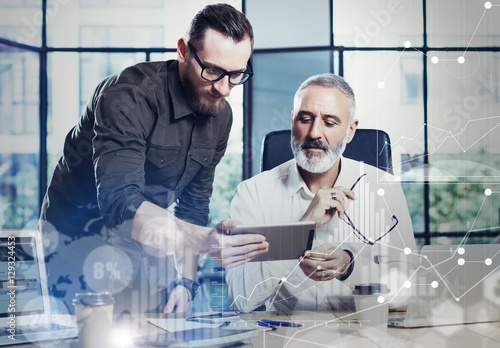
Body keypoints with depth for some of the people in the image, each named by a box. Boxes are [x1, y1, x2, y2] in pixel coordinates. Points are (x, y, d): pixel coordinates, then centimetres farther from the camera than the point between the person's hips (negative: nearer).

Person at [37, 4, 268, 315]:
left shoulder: (220, 116, -2)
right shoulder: (130, 95, -26)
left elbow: (193, 204, 5)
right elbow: (119, 202, -38)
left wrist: (185, 281, -6)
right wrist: (205, 241, -51)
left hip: (145, 248, 6)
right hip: (79, 240, -6)